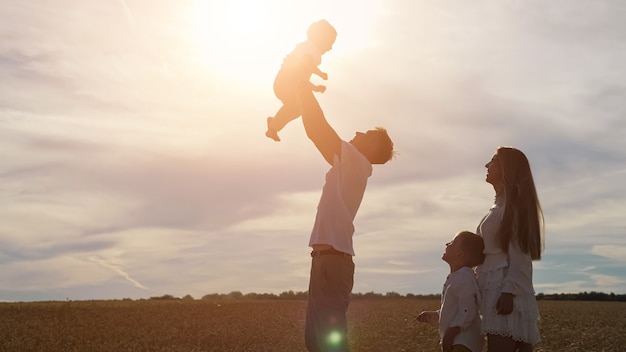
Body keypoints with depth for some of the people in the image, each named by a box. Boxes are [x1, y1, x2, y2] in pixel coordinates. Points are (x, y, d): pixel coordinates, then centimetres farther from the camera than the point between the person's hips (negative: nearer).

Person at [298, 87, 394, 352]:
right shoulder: (349, 166, 20)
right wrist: (304, 92, 25)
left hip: (334, 259, -9)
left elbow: (318, 129, -10)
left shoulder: (357, 162, -4)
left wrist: (304, 89, -1)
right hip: (327, 258, 9)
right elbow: (319, 133, 26)